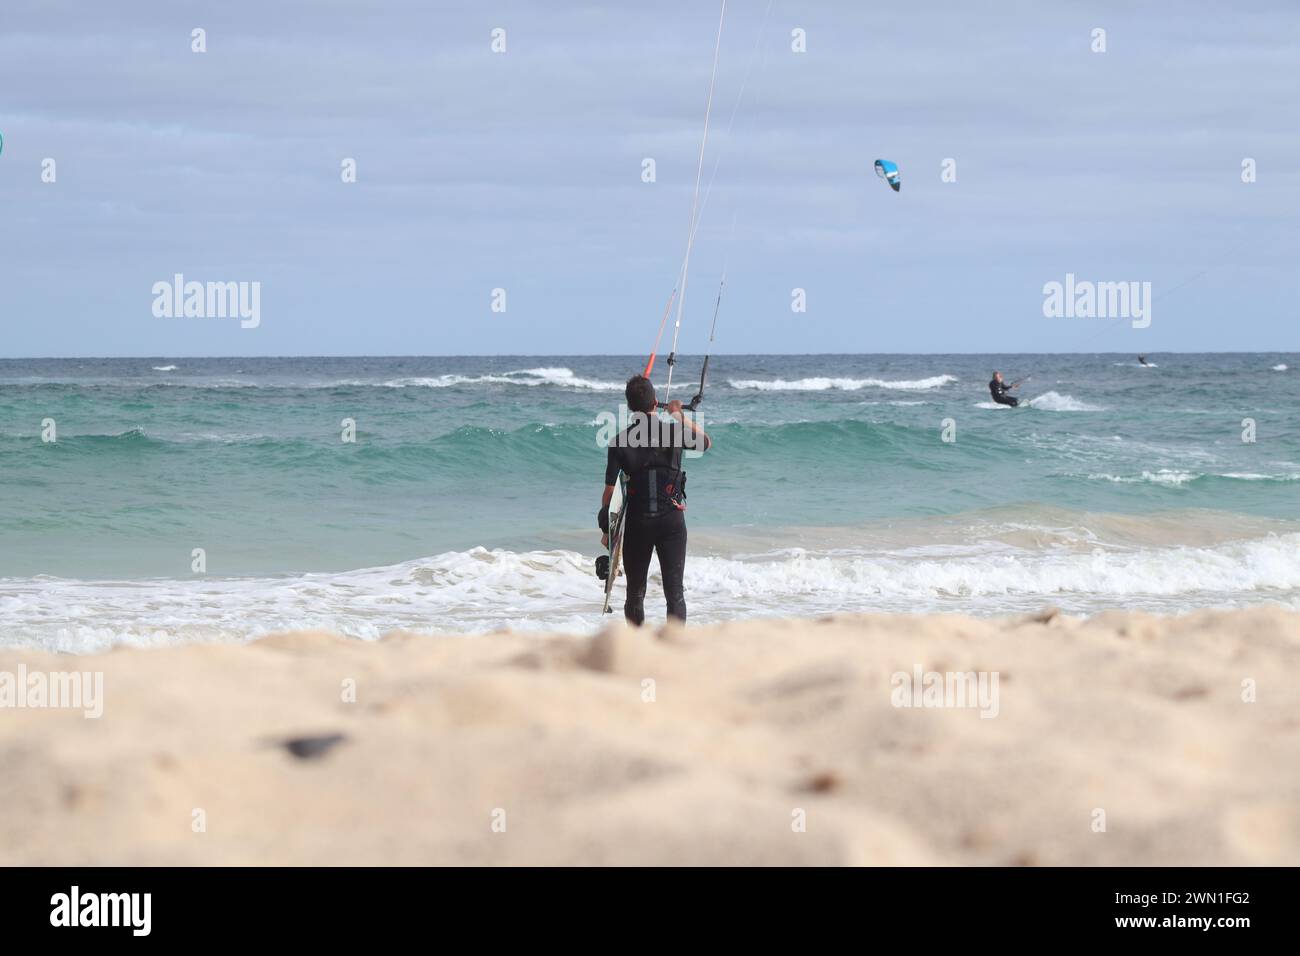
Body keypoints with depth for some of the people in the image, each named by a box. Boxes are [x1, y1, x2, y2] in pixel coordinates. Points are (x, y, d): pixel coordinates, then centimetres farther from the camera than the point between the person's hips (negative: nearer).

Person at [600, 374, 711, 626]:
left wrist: (607, 530, 6)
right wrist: (680, 416, 26)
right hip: (671, 519, -1)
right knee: (675, 593, 1)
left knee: (635, 593, 13)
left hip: (636, 522, 1)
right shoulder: (674, 433, -6)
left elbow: (610, 491, -4)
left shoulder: (620, 441, -5)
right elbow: (705, 443, 16)